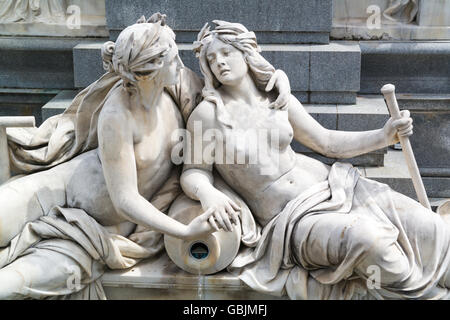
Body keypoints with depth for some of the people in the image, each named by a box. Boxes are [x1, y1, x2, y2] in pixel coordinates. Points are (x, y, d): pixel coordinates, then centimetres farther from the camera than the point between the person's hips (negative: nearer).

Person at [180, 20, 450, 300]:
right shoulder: (209, 113, -4)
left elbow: (328, 143, 15)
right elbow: (193, 171, 1)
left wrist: (386, 135, 4)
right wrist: (206, 193, -23)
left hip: (331, 185, 5)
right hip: (292, 220, -4)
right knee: (369, 239, -31)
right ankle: (418, 290, -6)